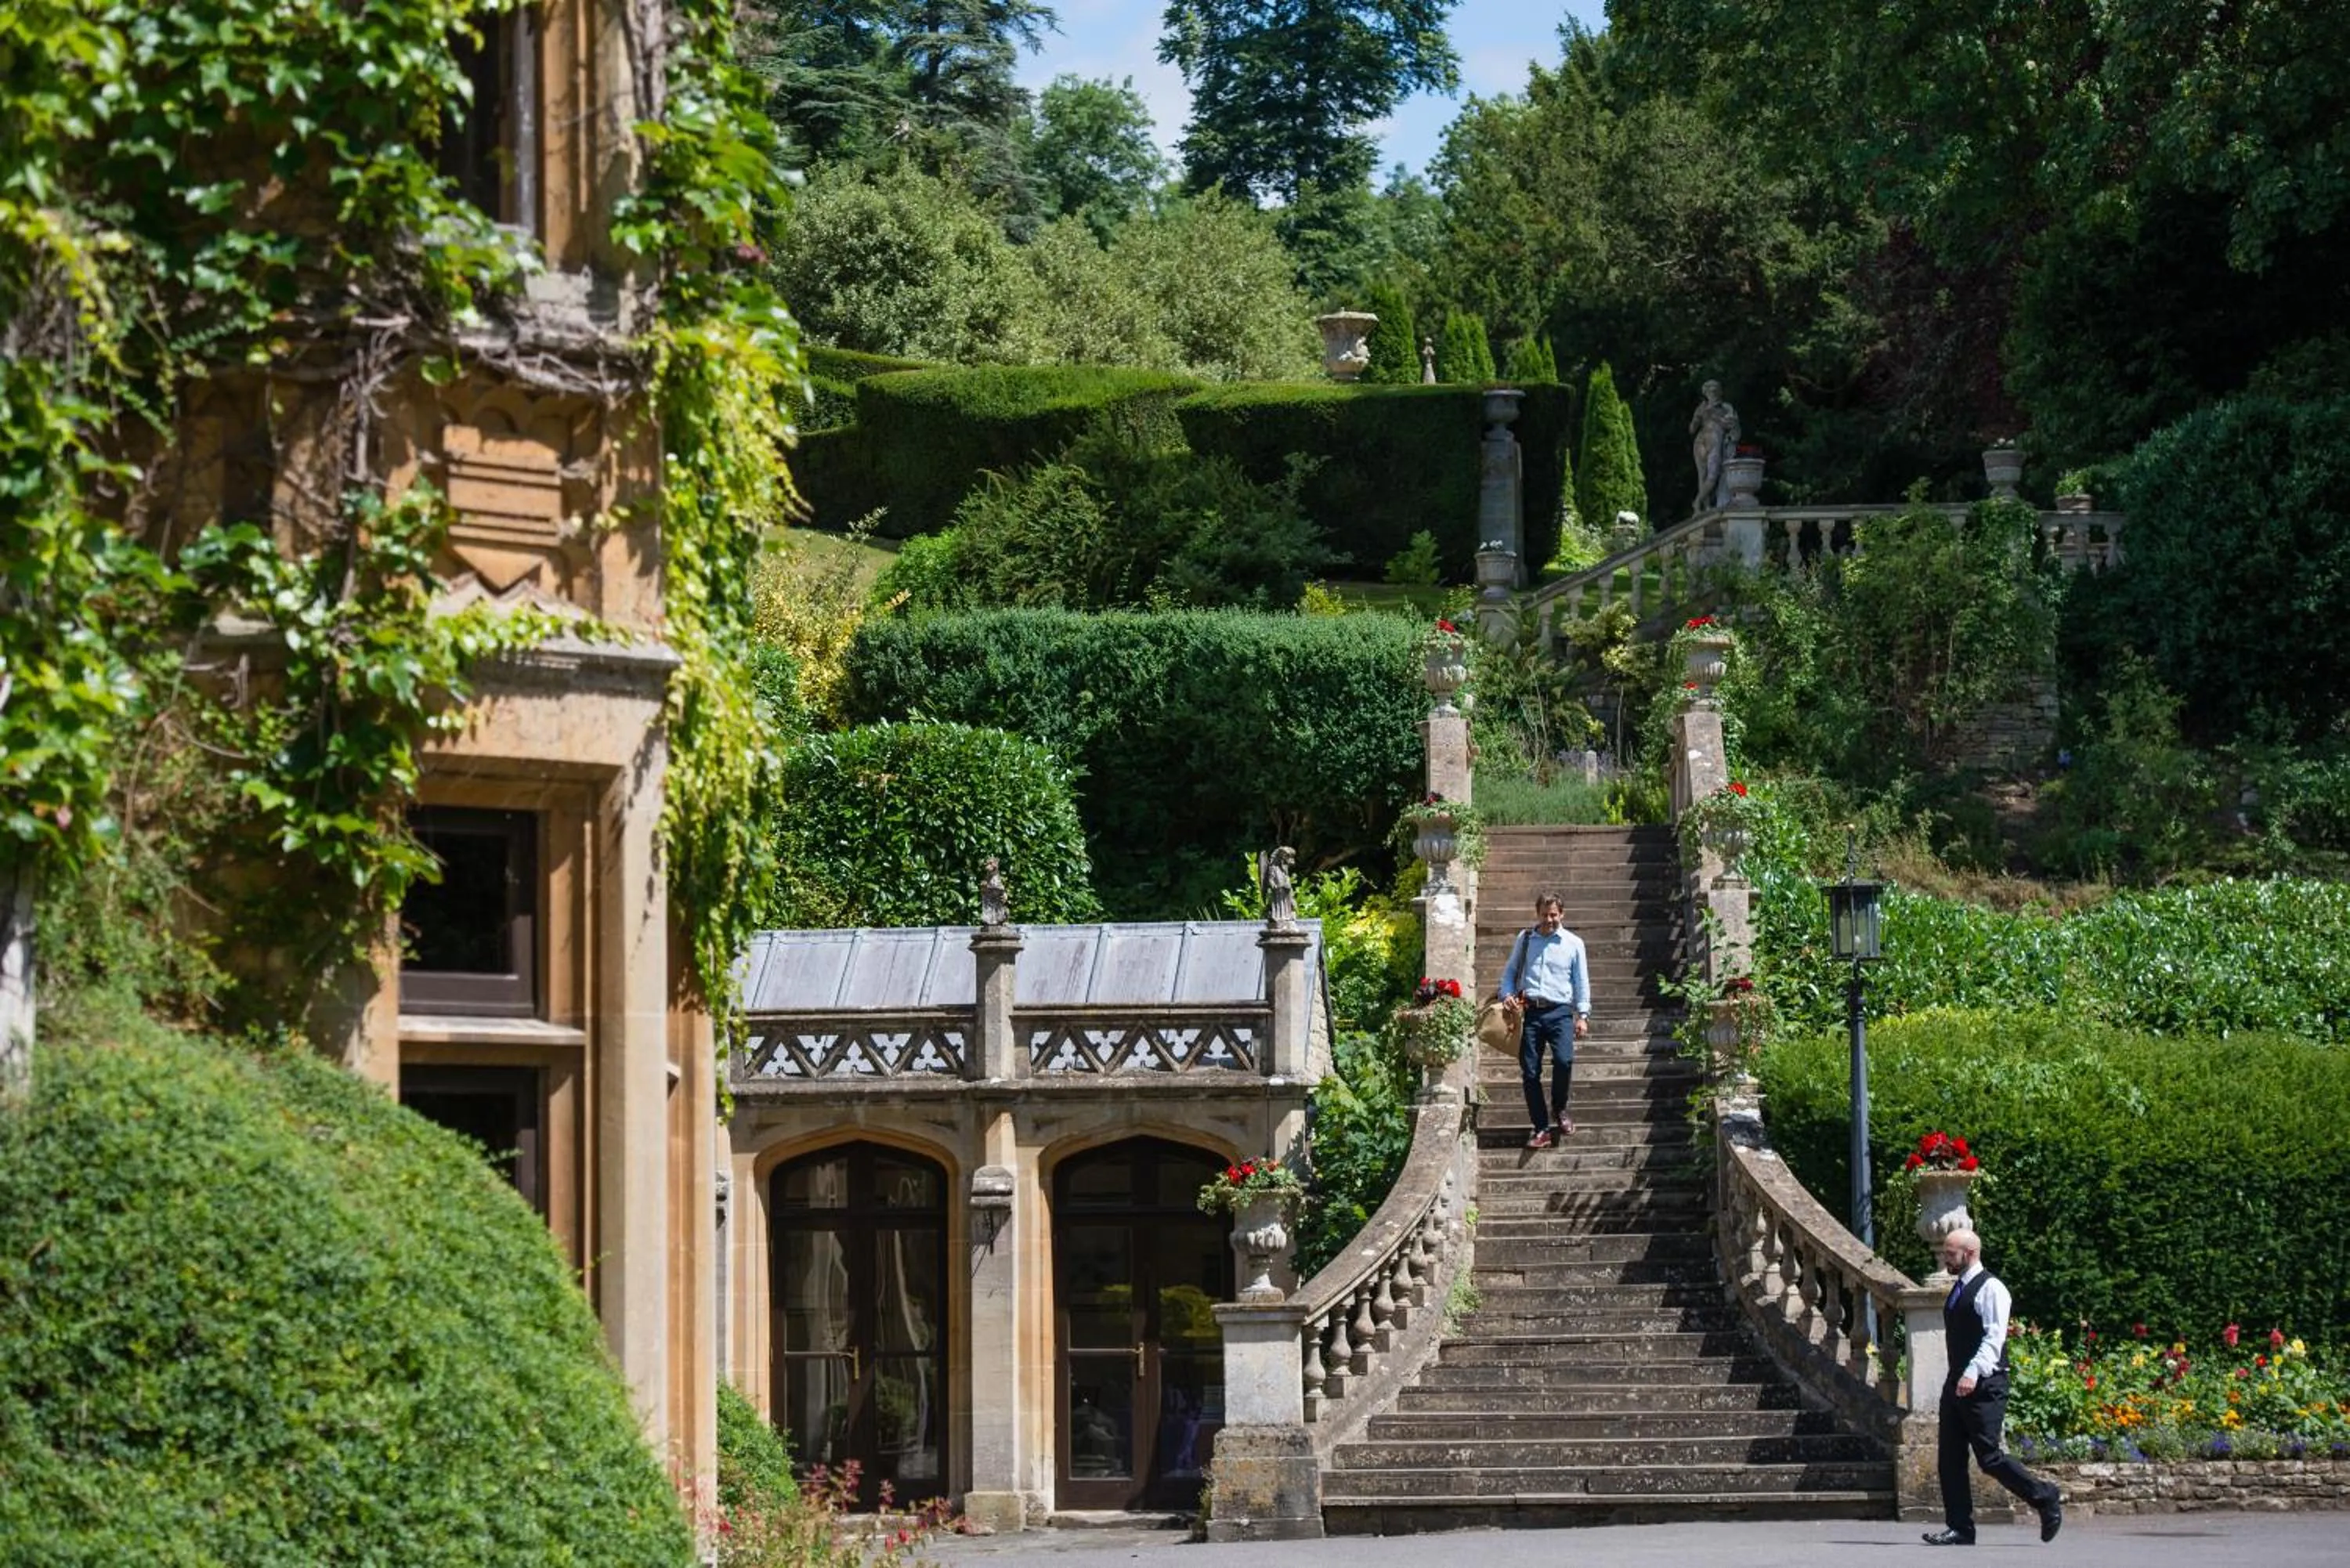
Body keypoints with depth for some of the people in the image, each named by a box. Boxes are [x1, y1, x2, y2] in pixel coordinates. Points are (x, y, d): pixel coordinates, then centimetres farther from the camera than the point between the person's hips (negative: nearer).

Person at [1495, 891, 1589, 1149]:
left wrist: (1582, 1015, 1)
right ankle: (1542, 1129, 5)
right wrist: (1508, 995, -2)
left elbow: (1582, 981, 9)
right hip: (1529, 1011, 2)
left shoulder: (1573, 943, 8)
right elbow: (1510, 971, 17)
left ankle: (1559, 1109, 4)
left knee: (1564, 1060, -23)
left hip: (1559, 1011, -2)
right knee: (1530, 1072, -3)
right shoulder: (1525, 939, 12)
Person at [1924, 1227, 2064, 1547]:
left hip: (1983, 1386, -9)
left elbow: (1994, 1337, -21)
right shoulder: (1958, 1289, 17)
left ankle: (2045, 1498, 10)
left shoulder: (1990, 1288, -11)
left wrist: (1974, 1371, -32)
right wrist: (1958, 1375, 18)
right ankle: (1960, 1528, 7)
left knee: (1989, 1458, -8)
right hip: (1956, 1384, 9)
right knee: (1950, 1458, 4)